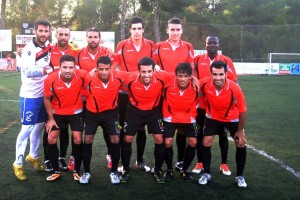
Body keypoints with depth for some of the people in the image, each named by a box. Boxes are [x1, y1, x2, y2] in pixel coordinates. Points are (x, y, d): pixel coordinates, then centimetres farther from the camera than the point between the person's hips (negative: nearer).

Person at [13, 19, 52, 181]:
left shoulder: (49, 46, 3)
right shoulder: (29, 49, -17)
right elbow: (28, 71, -30)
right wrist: (45, 70, -46)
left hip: (44, 94, 6)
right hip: (29, 95, -6)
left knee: (39, 126, 16)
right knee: (27, 128, -2)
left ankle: (33, 156, 34)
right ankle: (18, 163, 13)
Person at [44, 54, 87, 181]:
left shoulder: (82, 75, -27)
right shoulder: (51, 80, -26)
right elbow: (47, 99, -7)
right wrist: (50, 118, -5)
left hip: (76, 112, 0)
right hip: (57, 112, 1)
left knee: (77, 139, -5)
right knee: (51, 139, -2)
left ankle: (76, 171, 14)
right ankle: (56, 171, 15)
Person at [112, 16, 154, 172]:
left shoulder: (150, 45, 0)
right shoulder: (122, 45, -5)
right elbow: (114, 66, 0)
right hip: (125, 92, -2)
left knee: (141, 127, 11)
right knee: (124, 126, 7)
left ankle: (140, 160, 24)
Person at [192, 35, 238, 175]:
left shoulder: (226, 61, -3)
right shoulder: (197, 60, -2)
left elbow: (234, 82, 1)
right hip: (202, 103, 1)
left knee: (222, 134, 9)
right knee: (200, 133, 7)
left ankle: (224, 164, 22)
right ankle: (200, 163, 21)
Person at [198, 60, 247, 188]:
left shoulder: (235, 89, -33)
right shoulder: (204, 83, -30)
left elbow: (242, 111, -19)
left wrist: (240, 131, -13)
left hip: (232, 118, -1)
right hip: (213, 117, 1)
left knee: (241, 144, -4)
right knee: (206, 143, -3)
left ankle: (239, 176, 15)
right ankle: (207, 174, 17)